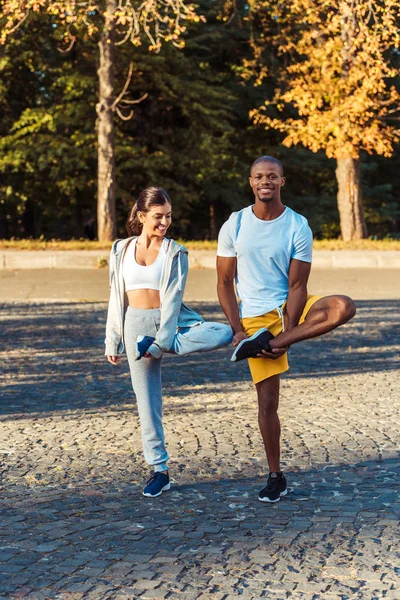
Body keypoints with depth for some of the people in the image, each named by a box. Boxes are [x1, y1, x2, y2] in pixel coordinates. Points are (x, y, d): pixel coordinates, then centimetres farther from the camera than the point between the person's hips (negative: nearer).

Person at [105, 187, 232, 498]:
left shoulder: (175, 252, 0)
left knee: (226, 333, -28)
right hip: (137, 326, 2)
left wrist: (161, 340, -17)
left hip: (171, 322, -2)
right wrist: (112, 342, 9)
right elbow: (116, 298, 11)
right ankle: (159, 470, 13)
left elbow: (173, 297, -8)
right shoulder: (121, 250, 8)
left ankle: (150, 346, -22)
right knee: (147, 401, 2)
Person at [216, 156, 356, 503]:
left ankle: (263, 343, -22)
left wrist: (285, 336, -17)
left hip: (291, 307, 0)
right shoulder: (234, 226, -3)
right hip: (256, 317, 0)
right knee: (267, 401, -1)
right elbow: (225, 283, 0)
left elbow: (297, 286, -10)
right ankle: (276, 476, 14)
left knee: (344, 307, -31)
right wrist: (237, 329, -10)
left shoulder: (298, 228, -7)